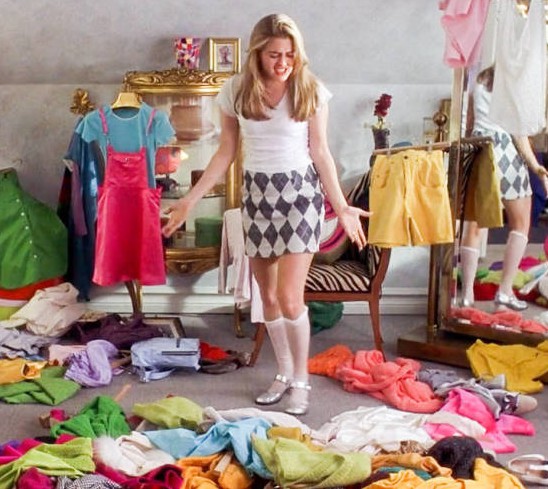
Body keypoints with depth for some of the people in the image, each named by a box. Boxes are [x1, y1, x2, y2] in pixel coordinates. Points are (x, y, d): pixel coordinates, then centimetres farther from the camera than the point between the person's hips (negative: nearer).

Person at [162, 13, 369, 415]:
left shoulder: (311, 90, -6)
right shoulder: (236, 91, 0)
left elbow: (320, 152, -2)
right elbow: (226, 152, 6)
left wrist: (342, 207, -6)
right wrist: (192, 199, 3)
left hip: (300, 192, -3)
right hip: (257, 193, 3)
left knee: (290, 298, -10)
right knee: (269, 297, 10)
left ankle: (302, 380, 10)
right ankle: (284, 374, 28)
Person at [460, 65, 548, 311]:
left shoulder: (480, 83, 15)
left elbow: (469, 126, 14)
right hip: (505, 150, -5)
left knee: (474, 225, 7)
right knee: (520, 223, 7)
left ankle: (467, 294, 3)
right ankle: (505, 291, 2)